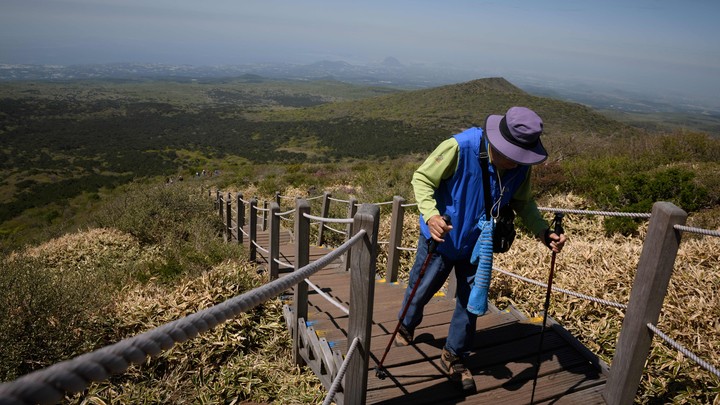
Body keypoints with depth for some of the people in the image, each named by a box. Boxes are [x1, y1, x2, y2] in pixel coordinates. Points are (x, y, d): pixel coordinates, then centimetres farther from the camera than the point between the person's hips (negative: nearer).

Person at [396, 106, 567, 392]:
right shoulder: (459, 147, -30)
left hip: (478, 245, 4)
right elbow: (422, 178, -22)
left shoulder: (521, 167, -14)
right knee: (421, 289, 18)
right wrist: (430, 214, -39)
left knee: (471, 303, 11)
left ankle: (454, 357, 34)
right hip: (441, 239, -3)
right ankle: (406, 326, 51)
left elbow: (523, 203, 1)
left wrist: (543, 232, -15)